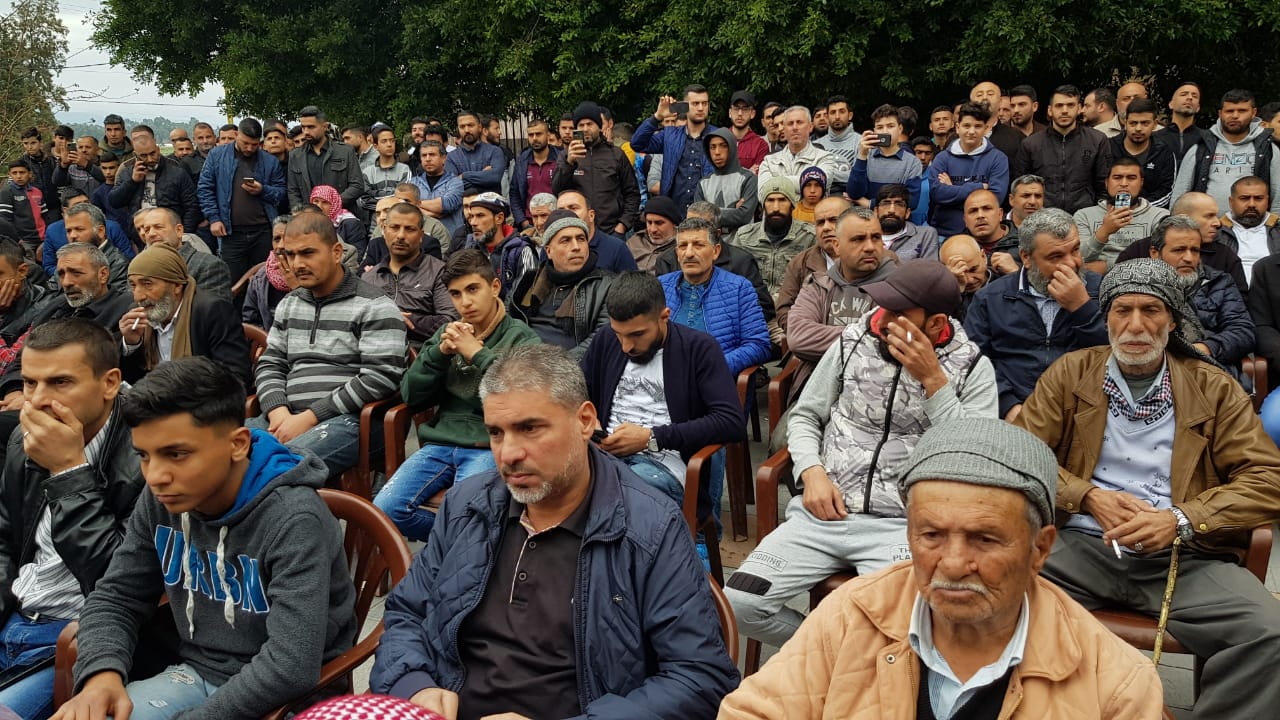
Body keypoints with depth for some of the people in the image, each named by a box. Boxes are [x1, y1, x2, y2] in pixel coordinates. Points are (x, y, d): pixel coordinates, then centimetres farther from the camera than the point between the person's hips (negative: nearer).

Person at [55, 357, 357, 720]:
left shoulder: (293, 521, -26)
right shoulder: (161, 500, -4)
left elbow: (291, 667, -33)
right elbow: (116, 596, 6)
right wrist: (103, 673, -15)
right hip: (194, 673, 6)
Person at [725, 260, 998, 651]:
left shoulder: (973, 368, 0)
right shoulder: (853, 342, 7)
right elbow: (804, 417, 16)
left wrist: (932, 378, -15)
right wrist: (813, 473, -4)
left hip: (901, 525, -3)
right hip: (824, 513, 3)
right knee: (738, 603, -13)